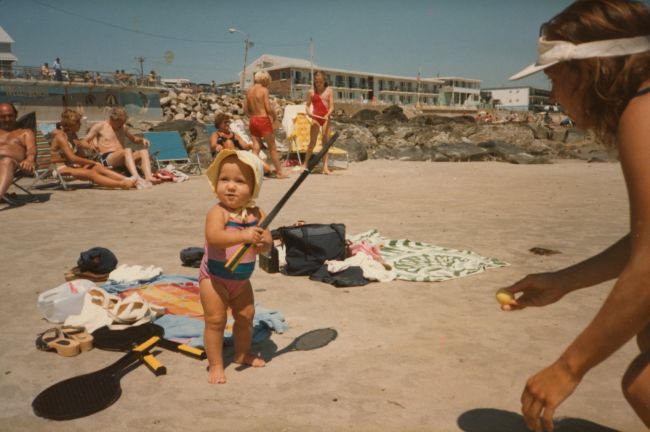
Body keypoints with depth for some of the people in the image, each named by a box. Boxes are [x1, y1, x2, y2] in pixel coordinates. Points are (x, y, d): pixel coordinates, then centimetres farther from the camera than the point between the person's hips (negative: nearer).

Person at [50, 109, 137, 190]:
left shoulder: (73, 135, 13)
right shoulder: (60, 137, -13)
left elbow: (80, 155, 10)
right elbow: (72, 158, -21)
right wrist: (92, 162, -15)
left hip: (72, 166, 8)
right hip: (62, 169, -8)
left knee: (99, 168, -16)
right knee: (91, 174, -30)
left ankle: (128, 180, -31)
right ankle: (122, 184, -47)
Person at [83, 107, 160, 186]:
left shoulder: (123, 127, 22)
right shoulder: (100, 126, 7)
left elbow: (133, 139, 37)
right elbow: (84, 142, 7)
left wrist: (142, 140, 14)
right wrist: (91, 146, -17)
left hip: (123, 158, 6)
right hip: (107, 158, -6)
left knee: (144, 151, -18)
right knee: (127, 151, -35)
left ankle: (149, 177, -43)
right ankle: (137, 178, -57)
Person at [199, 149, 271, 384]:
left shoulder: (257, 214, -5)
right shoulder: (218, 212, -22)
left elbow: (267, 241, -5)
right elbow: (213, 236, -40)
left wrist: (263, 243, -30)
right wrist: (244, 236, -51)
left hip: (241, 279, 6)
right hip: (214, 276, -6)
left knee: (246, 316, 18)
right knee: (215, 320, -2)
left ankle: (242, 353, 39)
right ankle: (215, 364, 13)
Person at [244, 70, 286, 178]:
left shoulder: (249, 91, 10)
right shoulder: (264, 90, -9)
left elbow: (245, 109, 10)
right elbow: (268, 108, -14)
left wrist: (253, 115, 16)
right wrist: (274, 116, 3)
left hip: (252, 121, 6)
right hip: (263, 120, -6)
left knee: (256, 148, 8)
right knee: (272, 148, 5)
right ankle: (279, 172, 13)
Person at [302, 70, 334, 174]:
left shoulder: (328, 91, 2)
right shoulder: (312, 92, 3)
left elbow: (331, 106, -2)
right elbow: (308, 105, 6)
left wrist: (327, 115, -20)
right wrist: (308, 112, -16)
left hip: (325, 118, 1)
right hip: (315, 118, -1)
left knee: (325, 142, 2)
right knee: (312, 142, 0)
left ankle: (325, 167, 2)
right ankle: (305, 164, 10)